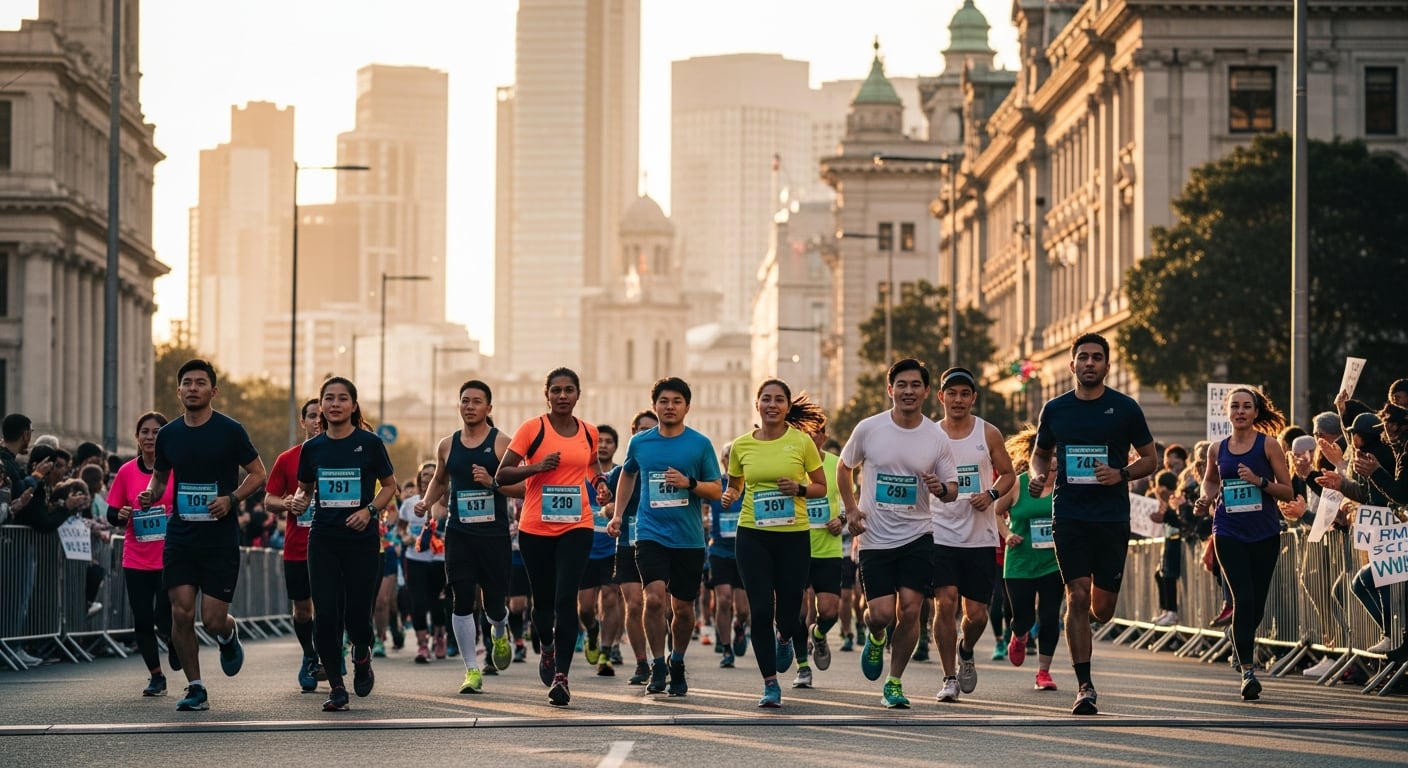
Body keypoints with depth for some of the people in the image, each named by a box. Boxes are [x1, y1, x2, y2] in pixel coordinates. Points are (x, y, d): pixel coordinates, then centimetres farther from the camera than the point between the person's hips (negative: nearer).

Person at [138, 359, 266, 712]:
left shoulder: (230, 431, -5)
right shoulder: (168, 434, 5)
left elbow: (257, 473, 2)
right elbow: (159, 476, 19)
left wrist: (232, 499, -15)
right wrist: (150, 494, -3)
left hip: (221, 537, -3)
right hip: (180, 536, 3)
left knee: (213, 619, -6)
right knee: (181, 613, -7)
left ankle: (228, 634, 32)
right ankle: (195, 689, 5)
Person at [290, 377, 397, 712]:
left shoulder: (369, 443, -3)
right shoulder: (312, 447, 5)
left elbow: (389, 485, 6)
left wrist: (370, 510, -11)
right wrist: (299, 502, -5)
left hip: (362, 539, -2)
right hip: (323, 539, 2)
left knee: (357, 613, -3)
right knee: (326, 614, -6)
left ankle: (362, 657, 32)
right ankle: (336, 688, 4)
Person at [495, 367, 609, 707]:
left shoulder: (589, 433, 6)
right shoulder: (532, 429, -4)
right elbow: (502, 475, -4)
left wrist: (600, 482, 5)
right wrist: (536, 467, -20)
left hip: (576, 527, 1)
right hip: (536, 528, -1)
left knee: (566, 599, -13)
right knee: (544, 600, 10)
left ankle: (561, 675, -14)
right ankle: (548, 651, 41)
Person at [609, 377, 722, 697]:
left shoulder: (700, 444, 0)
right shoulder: (639, 442, 5)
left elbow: (717, 490, 2)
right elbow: (628, 474, 25)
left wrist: (689, 483, -16)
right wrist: (617, 514, 20)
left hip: (689, 538, 0)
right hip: (651, 535, 0)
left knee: (683, 608, 8)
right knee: (654, 596, -19)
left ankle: (677, 664, 30)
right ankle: (657, 665, -6)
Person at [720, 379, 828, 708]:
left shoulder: (801, 441, -2)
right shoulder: (741, 445, 2)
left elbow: (821, 487, 6)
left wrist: (799, 489, -14)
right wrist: (729, 496, -6)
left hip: (794, 535, -1)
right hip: (752, 535, 1)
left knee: (788, 614, 2)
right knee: (761, 610, -6)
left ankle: (783, 638, 41)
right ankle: (770, 684, 6)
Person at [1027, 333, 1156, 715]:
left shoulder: (1125, 408, 1)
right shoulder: (1055, 409, 6)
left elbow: (1150, 458, 7)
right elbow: (1040, 453, 20)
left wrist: (1121, 474, -13)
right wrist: (1037, 475, -3)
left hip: (1113, 517, 0)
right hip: (1069, 515, 0)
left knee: (1102, 608, 2)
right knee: (1077, 597, -11)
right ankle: (1084, 686, -7)